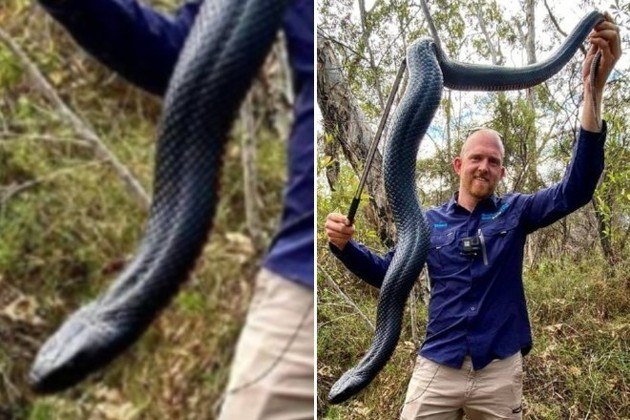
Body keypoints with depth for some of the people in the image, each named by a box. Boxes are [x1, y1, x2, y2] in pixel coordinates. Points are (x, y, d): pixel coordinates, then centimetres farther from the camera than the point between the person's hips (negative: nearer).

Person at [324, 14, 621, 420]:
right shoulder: (429, 221, 5)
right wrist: (345, 245, -10)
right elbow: (387, 273, 12)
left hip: (500, 370, 0)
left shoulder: (514, 212, 1)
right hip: (436, 367, 1)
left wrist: (594, 90, -27)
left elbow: (576, 189, -15)